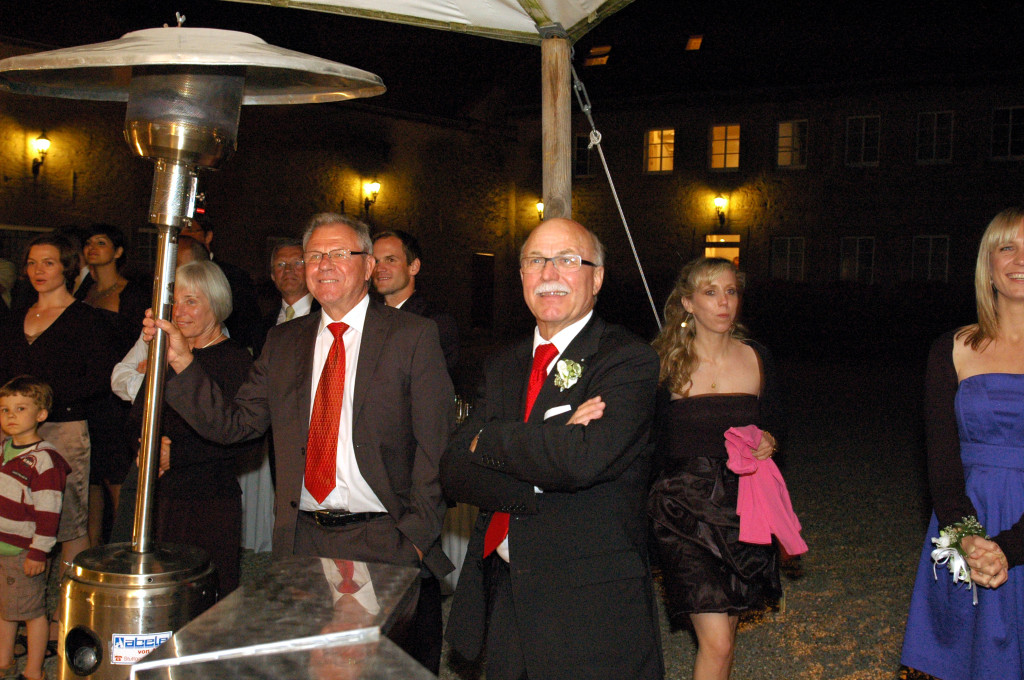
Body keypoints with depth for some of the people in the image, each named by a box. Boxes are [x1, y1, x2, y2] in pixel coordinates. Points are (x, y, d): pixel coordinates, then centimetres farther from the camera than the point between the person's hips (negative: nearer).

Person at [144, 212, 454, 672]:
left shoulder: (413, 337, -3)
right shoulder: (283, 342, 11)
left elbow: (436, 448, -6)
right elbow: (233, 424, 5)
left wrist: (414, 537, -13)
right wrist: (181, 363, -7)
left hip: (387, 546, -3)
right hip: (303, 544, 4)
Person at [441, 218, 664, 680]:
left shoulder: (629, 360, -9)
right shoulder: (503, 368, 10)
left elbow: (585, 458, -26)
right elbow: (454, 473, 0)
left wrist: (487, 440, -11)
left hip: (590, 610, -5)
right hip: (502, 600, 5)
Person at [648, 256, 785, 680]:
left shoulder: (757, 358, 5)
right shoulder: (665, 363, -5)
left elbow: (774, 424, 15)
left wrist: (768, 443, -7)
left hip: (742, 509, 4)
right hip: (685, 513, -4)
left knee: (725, 631, 13)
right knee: (716, 641, -11)